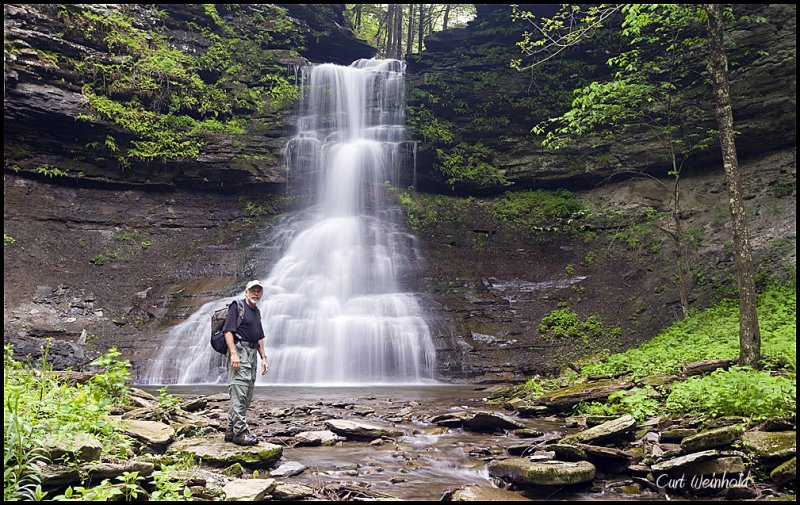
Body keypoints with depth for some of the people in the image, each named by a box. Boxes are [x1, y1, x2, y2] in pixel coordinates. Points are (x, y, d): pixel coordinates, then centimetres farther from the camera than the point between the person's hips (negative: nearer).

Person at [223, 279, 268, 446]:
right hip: (239, 351, -9)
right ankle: (240, 432, -14)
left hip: (252, 354, 9)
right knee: (238, 393, -13)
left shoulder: (257, 312, 21)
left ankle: (231, 430, 14)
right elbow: (228, 330, -13)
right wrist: (233, 353, -21)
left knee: (247, 395, 8)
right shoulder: (237, 306, -4)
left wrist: (263, 357, 18)